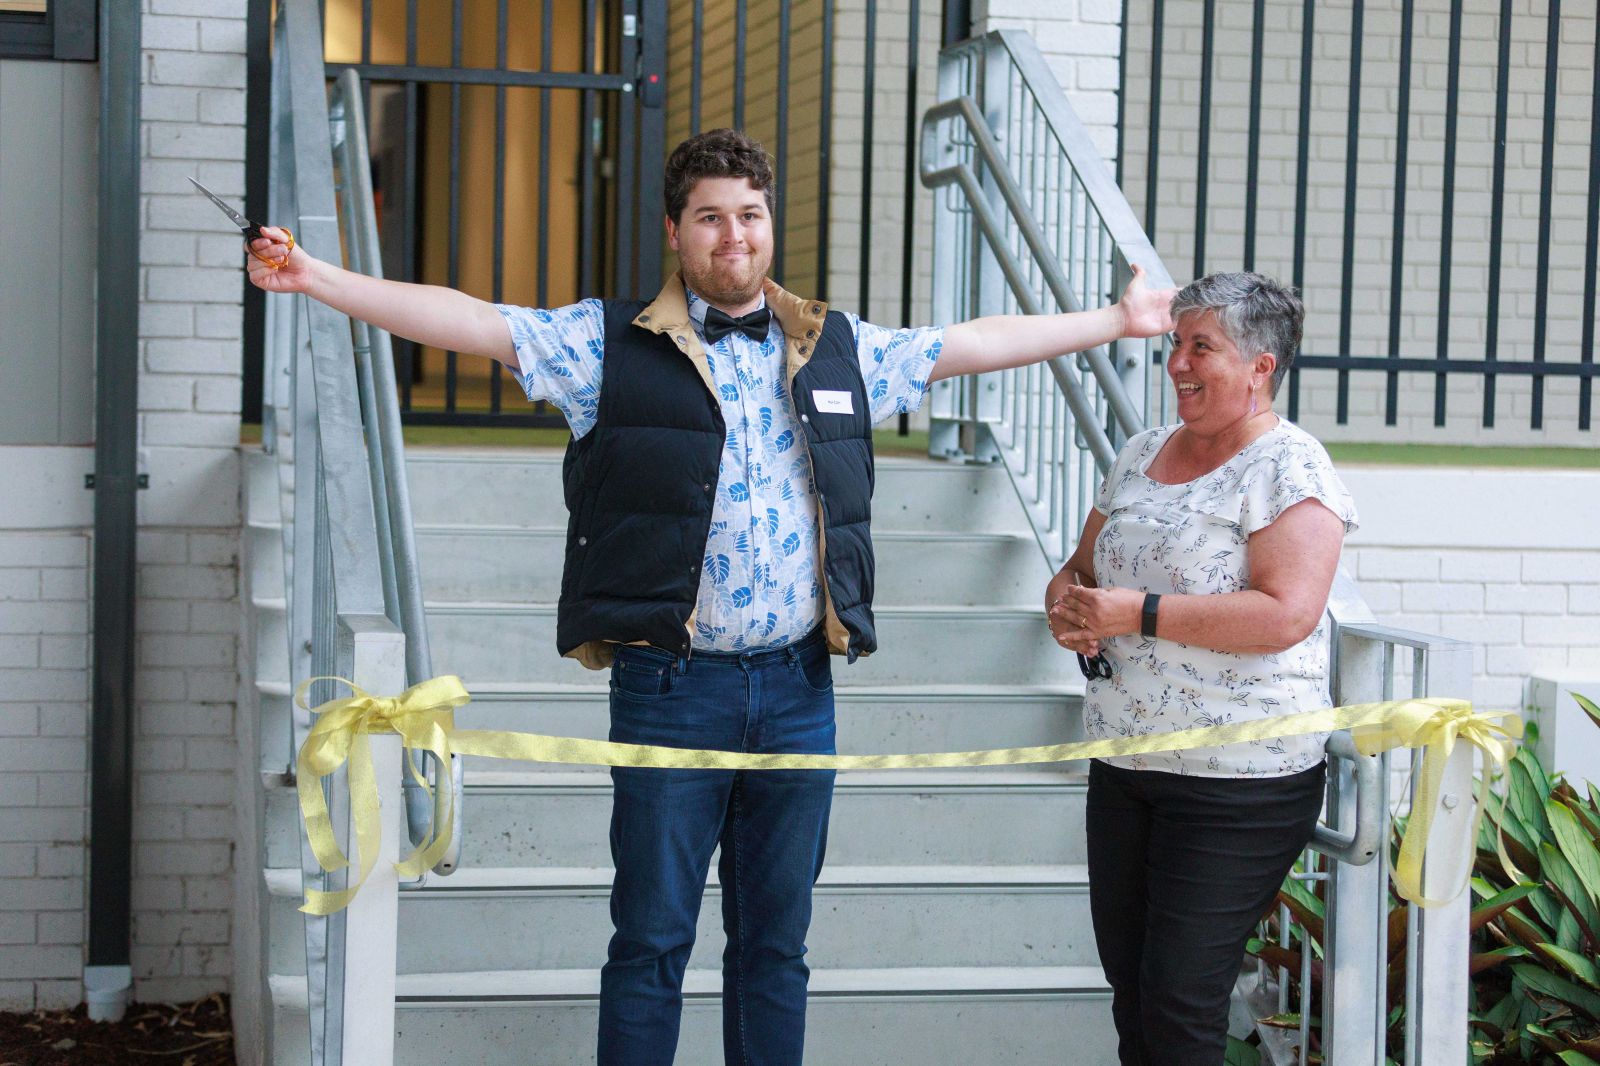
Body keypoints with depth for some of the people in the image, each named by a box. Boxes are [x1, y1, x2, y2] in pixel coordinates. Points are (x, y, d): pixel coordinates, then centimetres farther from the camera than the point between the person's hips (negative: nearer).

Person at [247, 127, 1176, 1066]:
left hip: (798, 685, 3)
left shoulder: (841, 349, 11)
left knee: (777, 939, 11)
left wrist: (1120, 321, 22)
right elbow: (467, 321, -4)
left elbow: (979, 343, 19)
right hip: (670, 687, -3)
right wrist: (315, 279, -12)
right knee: (653, 937, 3)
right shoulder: (610, 344, 1)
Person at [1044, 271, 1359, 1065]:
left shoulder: (1288, 467, -10)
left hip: (1237, 783, -7)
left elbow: (1287, 614, -22)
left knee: (1180, 1001, -5)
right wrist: (1068, 606, -3)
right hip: (1125, 762, 7)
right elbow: (1079, 569, 21)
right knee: (1128, 984, 11)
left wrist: (1139, 613, -20)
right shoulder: (1142, 454, 13)